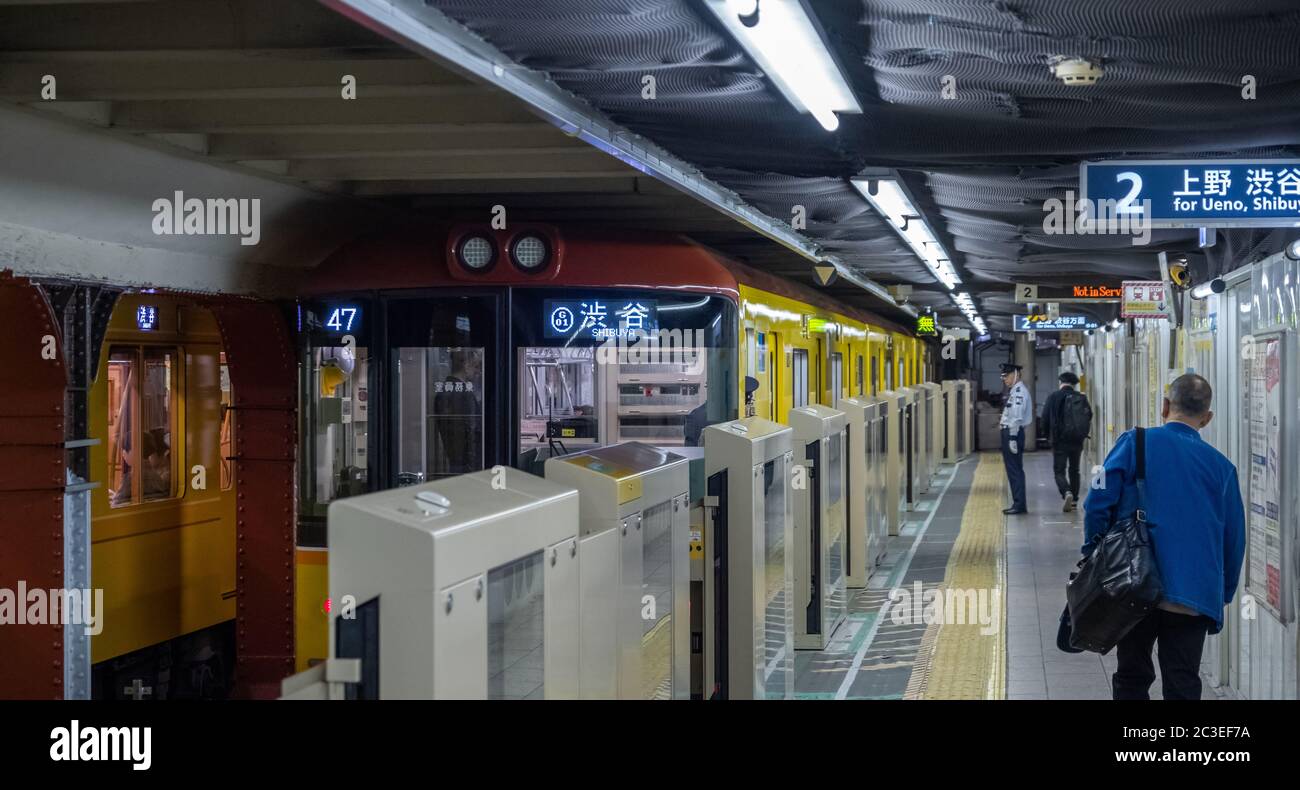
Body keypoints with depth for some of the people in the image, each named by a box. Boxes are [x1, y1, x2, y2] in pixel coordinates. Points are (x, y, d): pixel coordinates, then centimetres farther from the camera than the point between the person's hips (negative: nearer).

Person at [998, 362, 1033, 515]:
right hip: (1009, 432, 11)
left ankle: (1019, 505, -7)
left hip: (1013, 433, -11)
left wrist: (1012, 438, -23)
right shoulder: (1014, 391, 17)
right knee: (1013, 470, 13)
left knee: (1015, 470, -8)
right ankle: (1018, 504, 18)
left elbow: (1016, 417, -21)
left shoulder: (1019, 392, -15)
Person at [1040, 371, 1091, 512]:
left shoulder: (1053, 397, -6)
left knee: (1059, 471, -2)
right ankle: (1074, 500, 19)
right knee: (1074, 470, 16)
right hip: (1077, 441, 4)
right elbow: (1089, 417, 7)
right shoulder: (1082, 398, 2)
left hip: (1060, 441, -4)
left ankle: (1067, 493, -27)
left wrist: (1049, 436, 8)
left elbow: (1045, 419, -7)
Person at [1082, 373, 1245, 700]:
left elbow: (1098, 504, -7)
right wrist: (1223, 596, 21)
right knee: (1183, 687, 6)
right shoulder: (1221, 466, 6)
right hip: (1195, 596, 1)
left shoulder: (1135, 444, -1)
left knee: (1131, 679, 12)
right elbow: (1234, 539, 10)